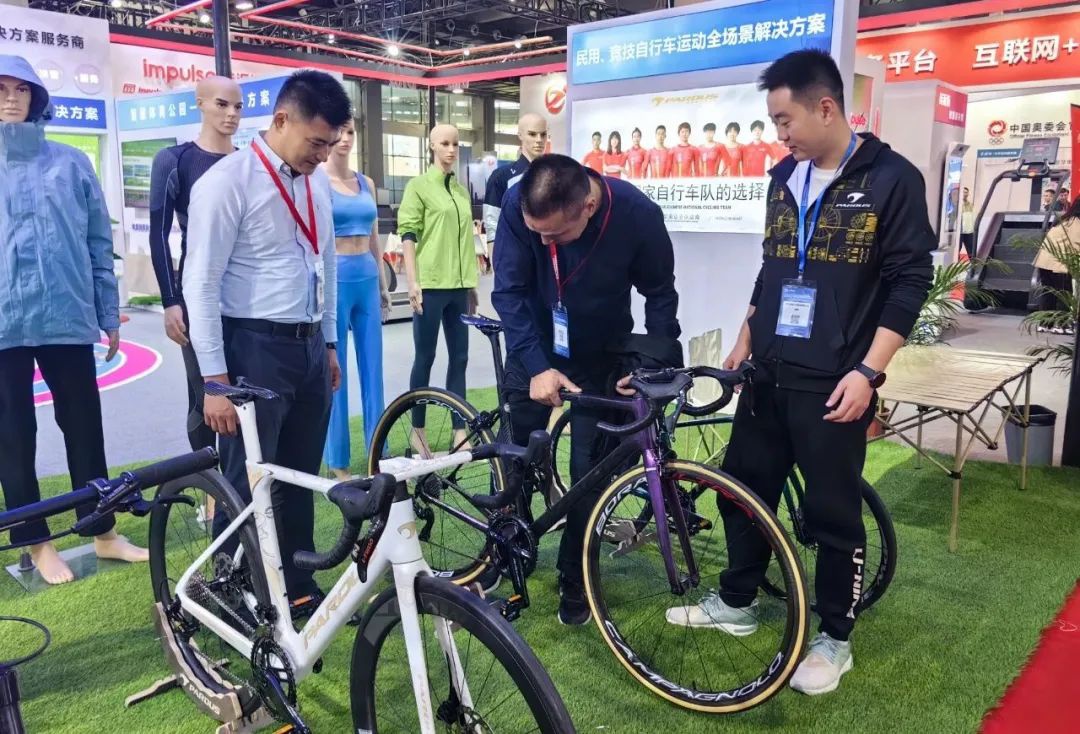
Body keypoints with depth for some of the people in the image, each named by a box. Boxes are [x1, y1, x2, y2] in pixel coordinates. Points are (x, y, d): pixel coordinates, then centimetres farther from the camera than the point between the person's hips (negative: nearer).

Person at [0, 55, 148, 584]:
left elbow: (99, 243, 8)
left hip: (68, 316, 0)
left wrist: (110, 316, 6)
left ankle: (102, 532, 21)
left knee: (85, 427, 8)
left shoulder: (71, 163, 7)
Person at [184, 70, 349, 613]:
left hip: (309, 346, 7)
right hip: (255, 349, -6)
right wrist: (215, 380, -14)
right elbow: (201, 285, -13)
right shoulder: (227, 181, -12)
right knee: (246, 486, 3)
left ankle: (297, 586, 31)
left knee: (301, 480, 15)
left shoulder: (317, 181, 9)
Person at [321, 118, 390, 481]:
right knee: (334, 370, 1)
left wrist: (383, 285, 17)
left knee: (372, 368, 9)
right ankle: (337, 459, 11)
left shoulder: (366, 183, 12)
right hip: (334, 279, -6)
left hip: (367, 278, 6)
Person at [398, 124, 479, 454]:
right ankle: (417, 429, 13)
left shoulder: (462, 190, 15)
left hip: (458, 285, 6)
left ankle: (459, 430, 13)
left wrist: (472, 284, 19)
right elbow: (408, 234, -7)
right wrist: (413, 282, -15)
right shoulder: (418, 186, -1)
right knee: (425, 358, 1)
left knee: (459, 357, 6)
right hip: (430, 284, -6)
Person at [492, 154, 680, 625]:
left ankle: (574, 580, 20)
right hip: (534, 349, 1)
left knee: (590, 469, 1)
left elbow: (660, 292, -12)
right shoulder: (518, 205, -26)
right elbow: (510, 292, -19)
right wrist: (537, 366, -27)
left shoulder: (638, 215, -27)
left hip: (600, 358, -1)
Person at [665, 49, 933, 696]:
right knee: (744, 488, 13)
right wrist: (745, 339, 17)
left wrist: (867, 371, -16)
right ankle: (737, 603, 32)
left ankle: (835, 638, 23)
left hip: (834, 383, -6)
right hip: (770, 373, 6)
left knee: (834, 512, 4)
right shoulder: (786, 178, 10)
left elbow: (910, 283, -10)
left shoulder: (892, 178, -8)